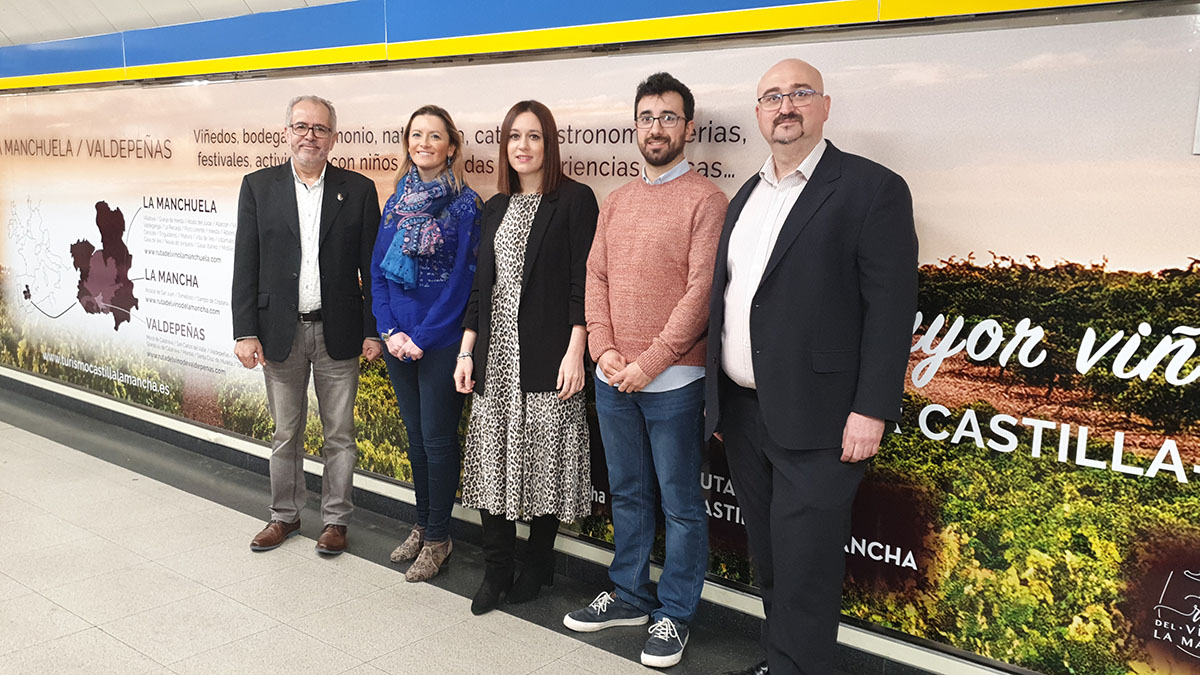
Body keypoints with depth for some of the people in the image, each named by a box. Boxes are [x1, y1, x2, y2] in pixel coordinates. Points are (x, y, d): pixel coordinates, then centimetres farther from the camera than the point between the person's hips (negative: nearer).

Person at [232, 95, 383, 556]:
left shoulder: (358, 190, 1)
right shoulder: (258, 186, 3)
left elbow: (371, 266, 1)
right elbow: (246, 265, 0)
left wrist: (373, 330, -4)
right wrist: (245, 332, -6)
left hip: (338, 332, 0)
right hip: (281, 332, 1)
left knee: (339, 434, 8)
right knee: (285, 432, 13)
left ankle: (335, 519, 23)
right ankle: (284, 515, 30)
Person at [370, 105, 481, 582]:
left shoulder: (465, 204, -8)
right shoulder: (396, 202, 9)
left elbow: (463, 280, -12)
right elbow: (378, 272, 8)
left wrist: (421, 337, -14)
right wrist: (389, 331, -4)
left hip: (441, 341, -5)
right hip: (398, 340, 5)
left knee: (437, 439, 2)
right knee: (415, 436, 15)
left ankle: (437, 537, 16)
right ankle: (423, 525, 29)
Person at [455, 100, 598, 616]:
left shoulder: (575, 200, -3)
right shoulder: (497, 206, 15)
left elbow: (582, 282, -8)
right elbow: (481, 283, 15)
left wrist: (575, 352, -15)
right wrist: (466, 351, 10)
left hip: (547, 352, -5)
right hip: (495, 352, 5)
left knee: (544, 459, 2)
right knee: (491, 459, 5)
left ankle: (538, 565, 20)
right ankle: (496, 569, 17)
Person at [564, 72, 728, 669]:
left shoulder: (705, 199, -7)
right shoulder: (616, 202, 13)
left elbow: (701, 291, -14)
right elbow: (595, 278, 10)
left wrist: (649, 362, -16)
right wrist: (604, 349, -4)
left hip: (672, 380, -6)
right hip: (612, 377, 6)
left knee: (681, 502, 5)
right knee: (627, 493, 17)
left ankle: (674, 614, 18)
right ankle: (629, 596, 32)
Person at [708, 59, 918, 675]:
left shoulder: (873, 190, -8)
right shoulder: (746, 197, 14)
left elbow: (890, 307, -13)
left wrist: (871, 412, -18)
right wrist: (718, 397, 14)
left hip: (816, 420, -7)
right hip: (743, 410, 7)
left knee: (804, 566, -1)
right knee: (768, 558, 17)